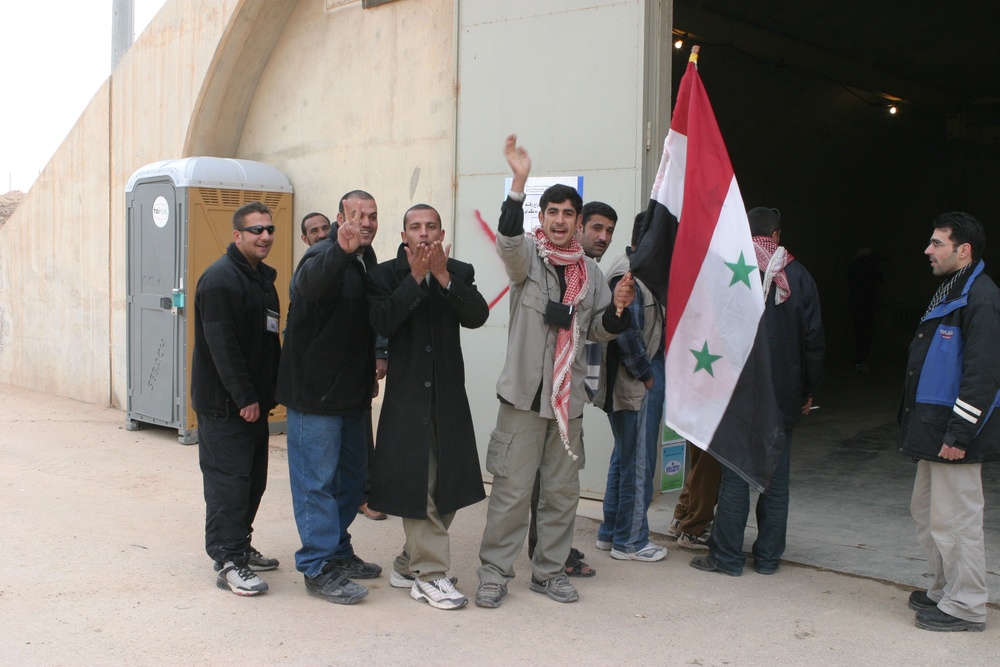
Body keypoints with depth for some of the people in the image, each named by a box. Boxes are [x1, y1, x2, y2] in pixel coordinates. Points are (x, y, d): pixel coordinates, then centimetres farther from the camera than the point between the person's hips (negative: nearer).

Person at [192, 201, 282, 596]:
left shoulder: (263, 277, 15)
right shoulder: (220, 279, -15)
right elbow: (222, 346, -21)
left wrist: (270, 392, 15)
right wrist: (245, 398, -21)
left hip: (253, 400, 9)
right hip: (224, 404, -9)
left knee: (252, 477, 15)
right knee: (228, 478, -6)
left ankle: (239, 546, 27)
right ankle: (228, 562, -1)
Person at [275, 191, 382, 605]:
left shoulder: (367, 260, 10)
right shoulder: (323, 256, -15)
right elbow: (310, 283, -41)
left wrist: (369, 373, 17)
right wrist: (341, 249, -59)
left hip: (354, 393, 9)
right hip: (316, 394, -9)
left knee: (352, 475, 18)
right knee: (317, 479, -2)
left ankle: (338, 551, 33)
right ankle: (318, 568, 6)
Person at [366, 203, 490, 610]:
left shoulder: (459, 272, 7)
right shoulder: (385, 275, 0)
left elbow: (477, 316, -9)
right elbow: (383, 323, -16)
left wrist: (443, 276, -17)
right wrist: (416, 278, -18)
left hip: (449, 397, 4)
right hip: (406, 397, -3)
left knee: (447, 486, 8)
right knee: (417, 486, -3)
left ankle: (410, 564, 24)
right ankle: (430, 575, 6)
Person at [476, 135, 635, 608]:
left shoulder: (590, 271, 13)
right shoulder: (527, 254, -2)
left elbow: (599, 331, 17)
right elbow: (508, 241, -26)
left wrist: (618, 309, -5)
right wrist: (519, 183, -38)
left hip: (569, 395, 5)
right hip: (525, 391, -5)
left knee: (563, 490, 12)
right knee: (512, 489, -2)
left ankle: (549, 570, 26)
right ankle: (494, 573, 10)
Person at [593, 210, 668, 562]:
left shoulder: (633, 269, 16)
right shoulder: (629, 273, -15)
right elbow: (627, 329, -22)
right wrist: (646, 373, -14)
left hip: (630, 384, 10)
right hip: (638, 386, -10)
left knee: (625, 457, 17)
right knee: (639, 462, -2)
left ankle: (611, 532, 27)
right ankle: (630, 541, 8)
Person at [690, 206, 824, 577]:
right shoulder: (798, 276, 2)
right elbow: (814, 338, 5)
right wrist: (808, 390, 13)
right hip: (785, 396, 3)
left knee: (734, 477, 2)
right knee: (776, 479, 10)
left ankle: (727, 557, 8)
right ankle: (768, 557, 18)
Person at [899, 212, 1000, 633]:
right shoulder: (949, 292, 15)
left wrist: (958, 435, -23)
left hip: (956, 434, -11)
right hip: (933, 429, 11)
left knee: (955, 519, -1)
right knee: (926, 512, 18)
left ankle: (966, 607, 11)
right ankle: (945, 591, 32)